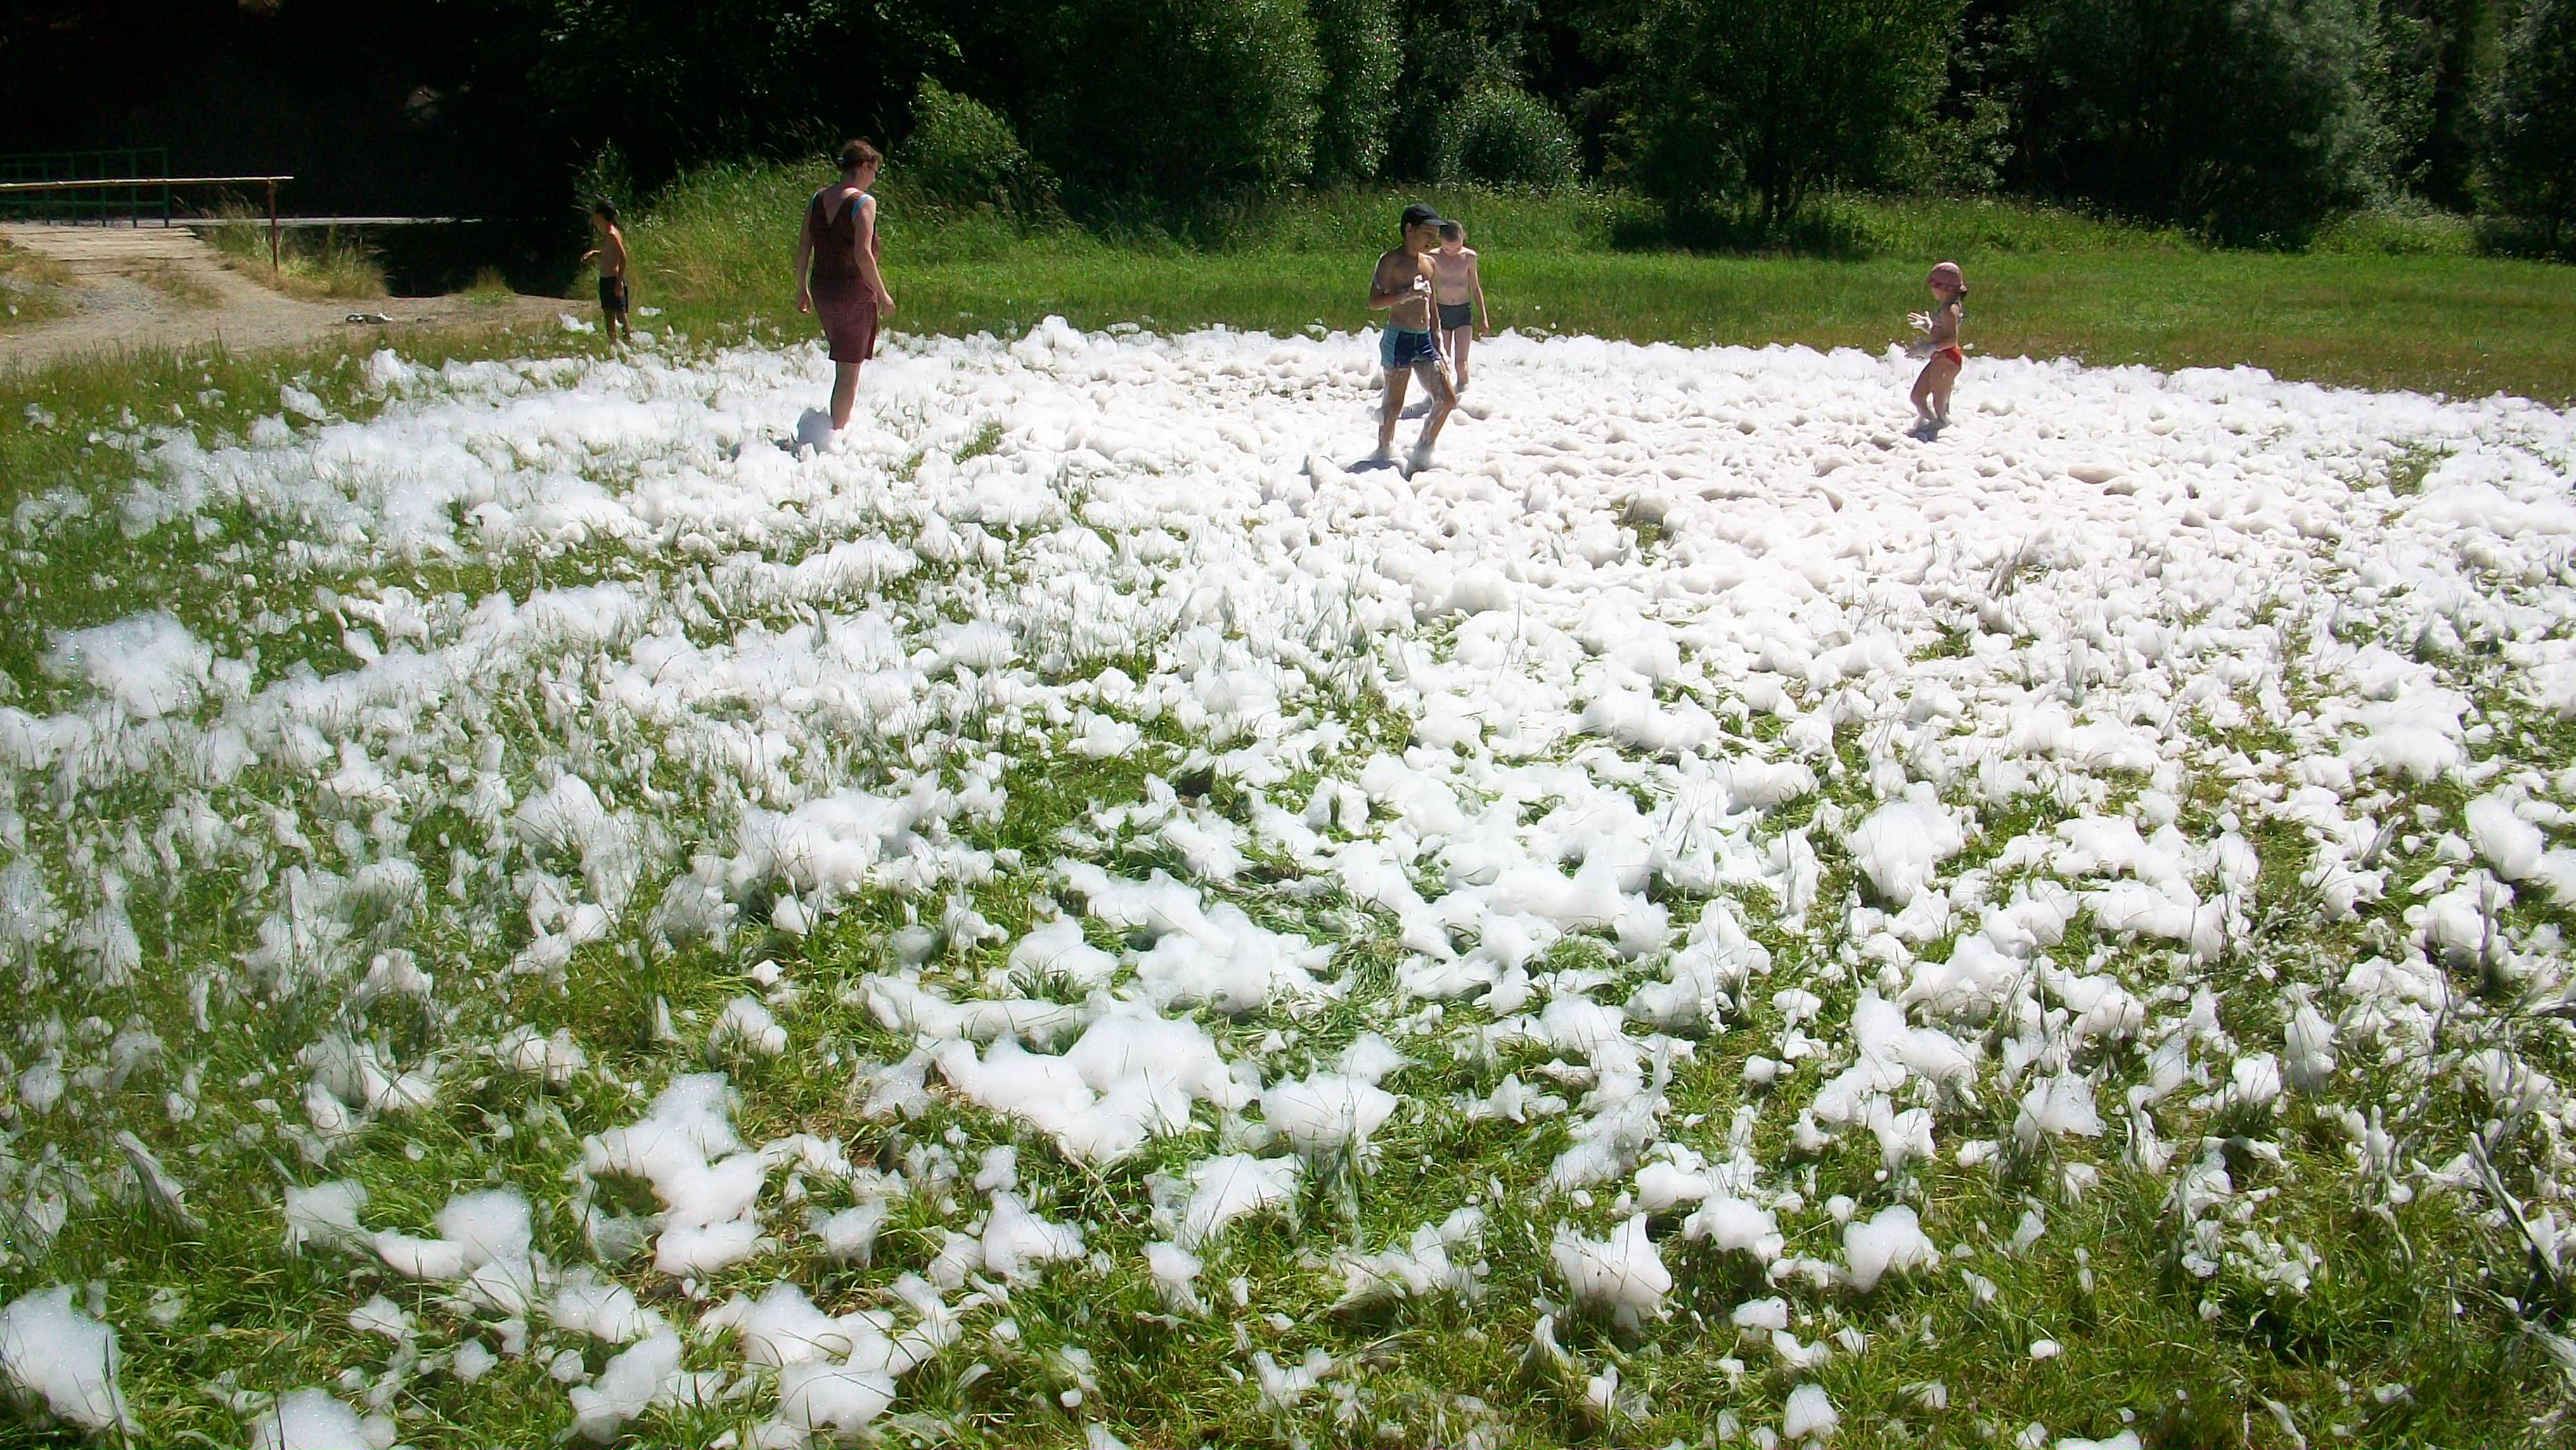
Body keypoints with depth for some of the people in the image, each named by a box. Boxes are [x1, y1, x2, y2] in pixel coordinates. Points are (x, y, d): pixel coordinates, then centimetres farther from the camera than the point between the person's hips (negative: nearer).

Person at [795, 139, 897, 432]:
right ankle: (838, 430, 5)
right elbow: (863, 254, -20)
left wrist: (802, 290, 16)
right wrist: (883, 295, -13)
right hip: (855, 291, -7)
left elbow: (803, 248, 7)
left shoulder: (817, 199, 6)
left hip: (821, 289, 7)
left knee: (845, 361, 23)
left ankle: (840, 420, 29)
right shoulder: (863, 202, -13)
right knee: (849, 369, 2)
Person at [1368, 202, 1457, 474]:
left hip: (1424, 340, 7)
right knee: (1393, 405, -1)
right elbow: (1374, 302, -14)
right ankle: (1384, 454, 16)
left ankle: (1422, 454, 13)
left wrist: (1439, 346, 19)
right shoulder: (1391, 260, -7)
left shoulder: (1429, 263, 15)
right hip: (1398, 339, -7)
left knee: (1447, 399, 1)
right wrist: (1409, 294, -24)